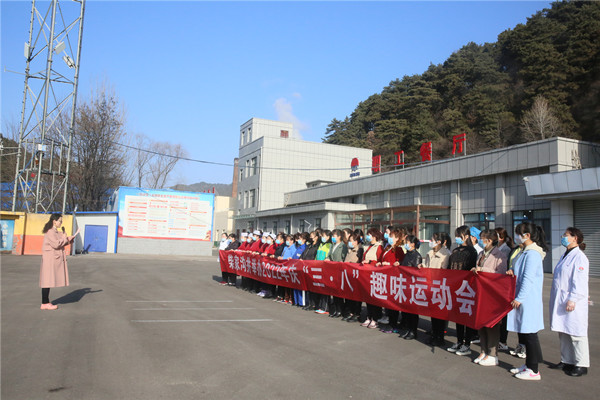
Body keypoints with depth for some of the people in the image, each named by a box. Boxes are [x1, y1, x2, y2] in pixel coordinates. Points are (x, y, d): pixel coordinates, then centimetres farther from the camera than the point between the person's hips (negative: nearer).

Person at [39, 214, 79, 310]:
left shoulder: (56, 232, 17)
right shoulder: (50, 232, -13)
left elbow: (61, 243, 21)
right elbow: (56, 244, -21)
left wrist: (69, 239, 8)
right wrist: (64, 238, -8)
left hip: (55, 259, 10)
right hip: (50, 259, -10)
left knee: (50, 281, 11)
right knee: (48, 281, -6)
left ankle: (46, 302, 16)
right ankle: (44, 303, -1)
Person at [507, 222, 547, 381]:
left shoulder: (532, 254, -17)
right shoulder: (527, 252, 13)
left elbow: (528, 279, -21)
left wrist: (519, 298, -20)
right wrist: (513, 272, 6)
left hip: (528, 301, -10)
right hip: (523, 300, 10)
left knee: (529, 334, -2)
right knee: (524, 333, 16)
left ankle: (534, 371, 7)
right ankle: (528, 365, 27)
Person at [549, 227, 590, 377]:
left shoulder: (579, 257, -13)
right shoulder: (565, 256, 16)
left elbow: (580, 282, -18)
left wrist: (572, 300, -22)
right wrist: (557, 301, 21)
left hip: (573, 304, -9)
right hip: (560, 301, 9)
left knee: (576, 334, -2)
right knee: (563, 333, 14)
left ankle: (581, 365, 8)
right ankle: (566, 361, 25)